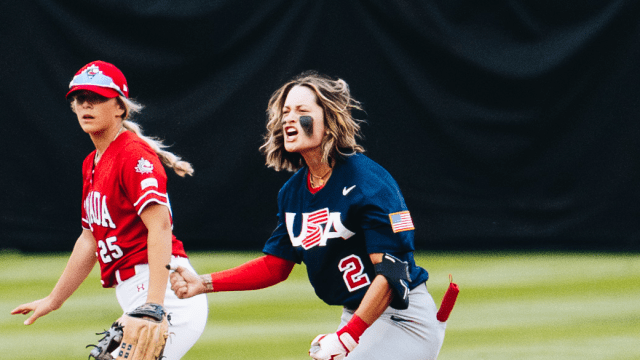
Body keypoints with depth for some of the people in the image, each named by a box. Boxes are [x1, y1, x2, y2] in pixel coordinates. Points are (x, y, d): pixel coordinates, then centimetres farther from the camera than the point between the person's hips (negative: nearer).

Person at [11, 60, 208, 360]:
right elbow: (91, 238, 27)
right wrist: (53, 300, 32)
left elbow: (160, 226, -20)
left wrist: (153, 307, -29)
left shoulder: (134, 155, -10)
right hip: (132, 295, 10)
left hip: (164, 289, -10)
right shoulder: (92, 164, 19)